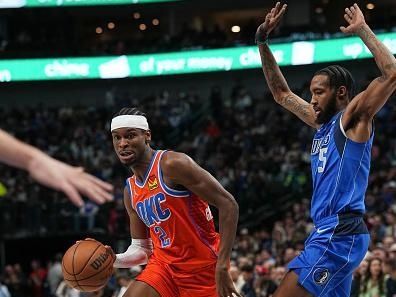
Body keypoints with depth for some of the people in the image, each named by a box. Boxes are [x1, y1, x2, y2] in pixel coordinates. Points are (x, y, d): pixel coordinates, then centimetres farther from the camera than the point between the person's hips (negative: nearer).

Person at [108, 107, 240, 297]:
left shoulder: (172, 164, -16)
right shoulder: (131, 191, 9)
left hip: (203, 267, -6)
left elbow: (227, 204, -19)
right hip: (164, 266, 7)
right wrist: (113, 260, -6)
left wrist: (222, 267, -24)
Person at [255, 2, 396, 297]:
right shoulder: (322, 122, 20)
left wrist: (362, 30, -11)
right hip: (327, 232, 10)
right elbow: (281, 93, 30)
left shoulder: (353, 118, -4)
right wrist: (262, 42, 23)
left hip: (340, 233, -10)